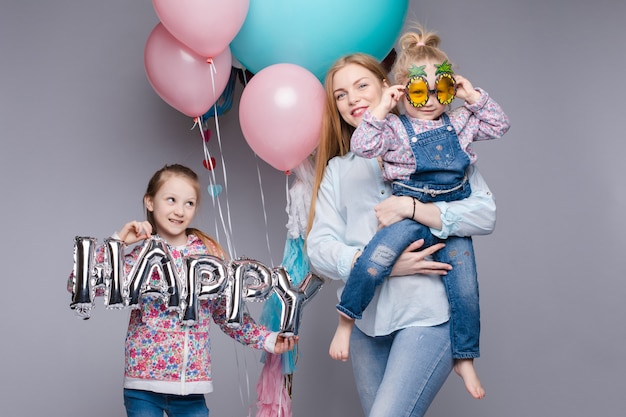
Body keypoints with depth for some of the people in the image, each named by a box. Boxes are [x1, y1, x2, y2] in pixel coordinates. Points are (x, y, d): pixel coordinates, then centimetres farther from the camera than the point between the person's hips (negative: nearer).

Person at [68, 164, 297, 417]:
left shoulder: (210, 253, 3)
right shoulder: (140, 256, -3)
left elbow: (228, 313, 9)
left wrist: (268, 340, -1)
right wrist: (116, 242, -14)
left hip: (191, 386, 2)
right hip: (144, 382, -2)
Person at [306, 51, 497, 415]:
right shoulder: (336, 169, 14)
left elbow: (486, 213, -5)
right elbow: (318, 247, 2)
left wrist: (412, 207, -16)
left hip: (429, 314, -4)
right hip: (366, 320, 4)